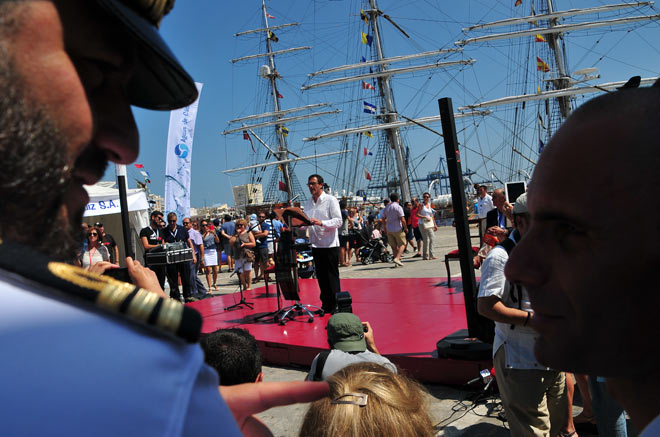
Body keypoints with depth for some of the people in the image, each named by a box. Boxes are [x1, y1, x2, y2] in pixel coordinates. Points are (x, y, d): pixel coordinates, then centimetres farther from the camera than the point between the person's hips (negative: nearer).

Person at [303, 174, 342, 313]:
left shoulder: (331, 200, -6)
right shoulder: (307, 203, 13)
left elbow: (338, 221, -14)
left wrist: (321, 223, -27)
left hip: (330, 244, -6)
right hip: (315, 244, 6)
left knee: (332, 277, -1)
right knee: (321, 276, 10)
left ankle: (335, 305, 7)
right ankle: (325, 304, 20)